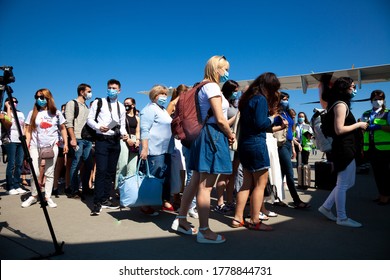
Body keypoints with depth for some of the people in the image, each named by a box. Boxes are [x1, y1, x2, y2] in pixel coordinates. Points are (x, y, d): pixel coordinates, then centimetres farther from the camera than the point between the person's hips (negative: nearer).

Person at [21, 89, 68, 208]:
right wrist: (27, 144, -3)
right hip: (35, 146, 1)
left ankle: (48, 197, 9)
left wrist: (65, 143, 3)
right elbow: (28, 131, 7)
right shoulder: (32, 113, 8)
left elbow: (63, 129, 11)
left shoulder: (56, 113, 6)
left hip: (52, 146, 0)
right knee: (36, 173, -4)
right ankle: (33, 196, 15)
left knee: (49, 173, 1)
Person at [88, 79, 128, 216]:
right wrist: (99, 127, -18)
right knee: (101, 170, -11)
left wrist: (124, 133, -4)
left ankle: (105, 199, 18)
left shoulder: (121, 107, 16)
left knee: (111, 171, 8)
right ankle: (97, 202, -4)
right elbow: (89, 119, 0)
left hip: (115, 141, 5)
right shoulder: (99, 102, 3)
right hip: (102, 140, -5)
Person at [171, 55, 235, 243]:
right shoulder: (212, 86, -8)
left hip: (206, 135, 10)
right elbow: (220, 119, -15)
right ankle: (204, 231, 1)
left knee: (196, 182, 13)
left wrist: (227, 135, 13)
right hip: (214, 136, -10)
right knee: (205, 186, -7)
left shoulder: (206, 87, 21)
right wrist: (230, 135, 0)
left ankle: (181, 220, 22)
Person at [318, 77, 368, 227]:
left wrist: (357, 125, 13)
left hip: (346, 149, 10)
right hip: (344, 149, -10)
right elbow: (339, 130, -22)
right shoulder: (341, 105, -13)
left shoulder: (341, 104, 17)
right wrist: (358, 125, -12)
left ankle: (326, 207, 21)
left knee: (348, 183, 16)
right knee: (343, 184, -1)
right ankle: (342, 218, 10)